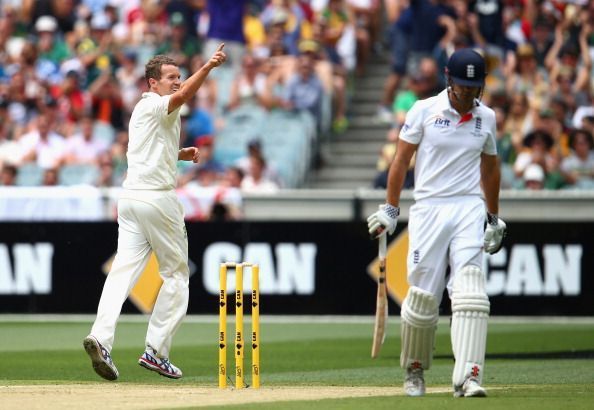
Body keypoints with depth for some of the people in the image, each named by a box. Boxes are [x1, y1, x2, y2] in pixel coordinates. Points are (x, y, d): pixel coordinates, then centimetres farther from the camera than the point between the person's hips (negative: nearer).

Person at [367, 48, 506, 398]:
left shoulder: (487, 118, 9)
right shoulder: (425, 111, -1)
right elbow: (401, 160, 3)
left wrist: (495, 220, 23)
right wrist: (390, 210, -1)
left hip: (470, 209, 2)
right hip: (429, 208, -2)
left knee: (470, 291, -14)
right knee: (423, 295, 0)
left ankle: (468, 377, -21)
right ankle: (415, 369, 23)